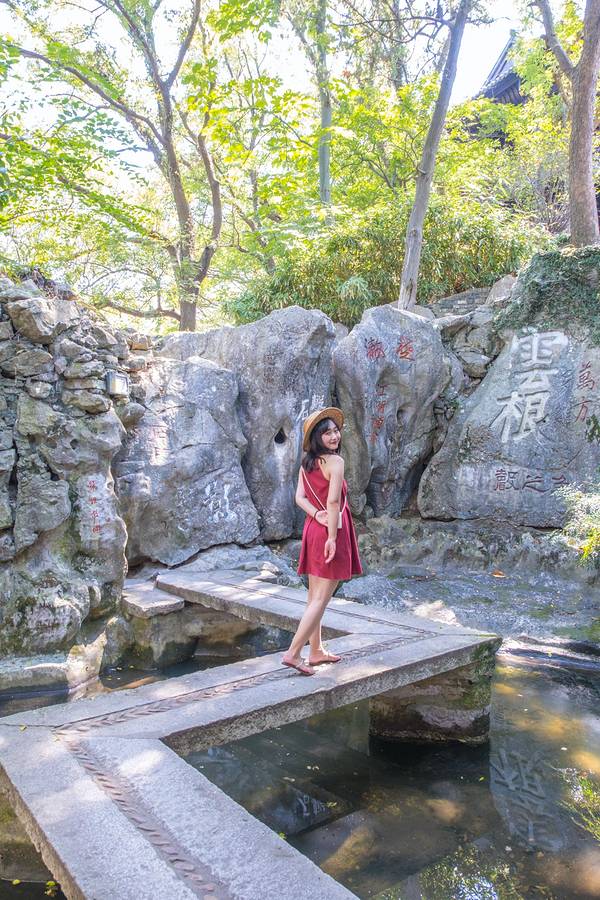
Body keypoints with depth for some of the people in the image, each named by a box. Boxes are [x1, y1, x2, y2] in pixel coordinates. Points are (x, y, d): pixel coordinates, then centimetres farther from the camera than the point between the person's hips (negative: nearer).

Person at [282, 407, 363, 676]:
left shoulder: (306, 462, 9)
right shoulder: (335, 461, -14)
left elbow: (299, 497, 4)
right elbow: (333, 502, -20)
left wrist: (317, 515, -8)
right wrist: (332, 536, -19)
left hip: (313, 529, 8)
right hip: (332, 531, -8)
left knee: (315, 597, 15)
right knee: (321, 599, -2)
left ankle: (316, 651, 26)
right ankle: (293, 653, -3)